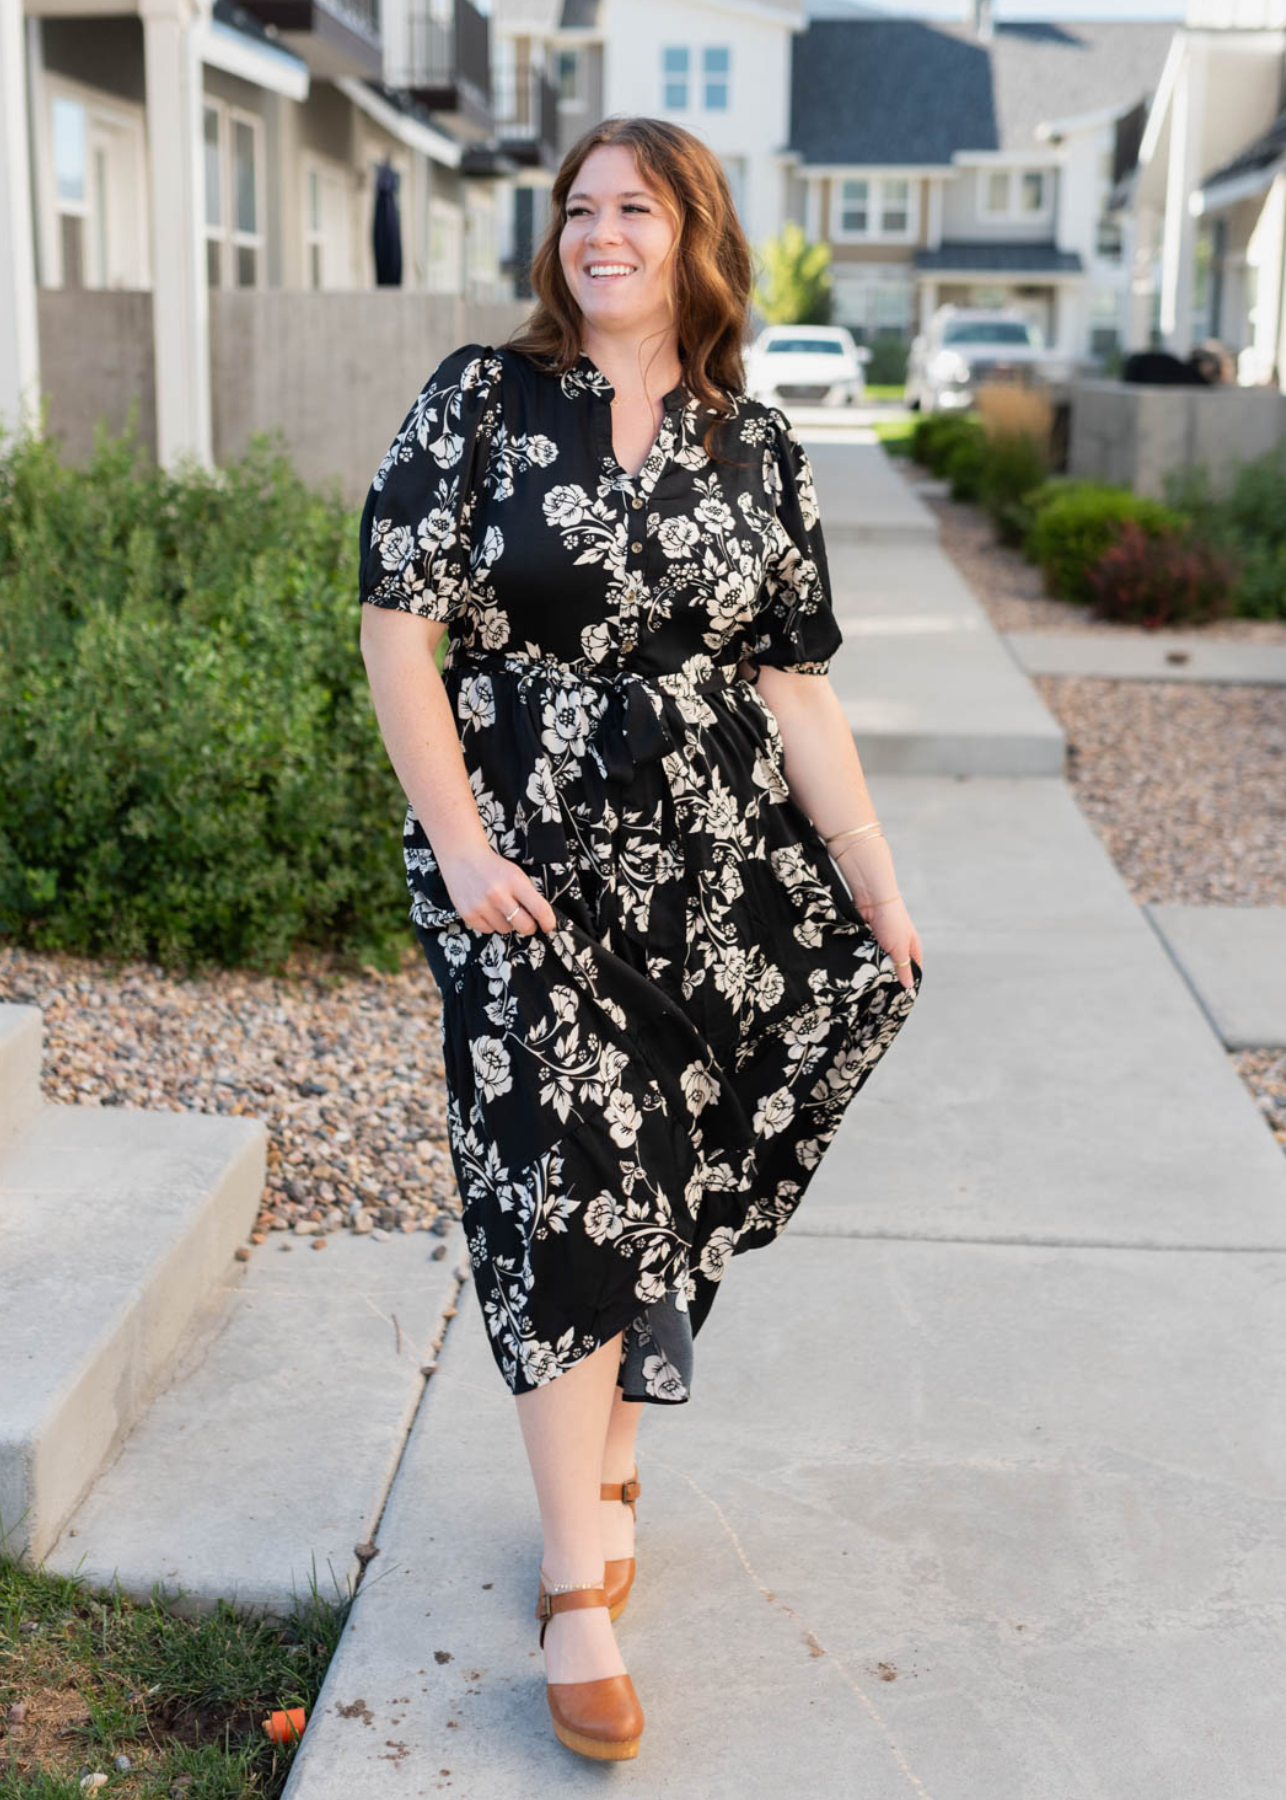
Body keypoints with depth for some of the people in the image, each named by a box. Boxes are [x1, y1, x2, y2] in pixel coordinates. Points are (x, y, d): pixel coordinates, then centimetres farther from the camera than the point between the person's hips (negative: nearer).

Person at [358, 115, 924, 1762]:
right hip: (524, 859, -2)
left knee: (666, 1177, 8)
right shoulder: (483, 397, 1)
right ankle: (577, 1585, 3)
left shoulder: (755, 445, 7)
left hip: (712, 863, 3)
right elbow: (398, 624, -4)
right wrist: (460, 845, -12)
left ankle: (606, 1464, 32)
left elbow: (795, 686, 6)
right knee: (568, 1175, -7)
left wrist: (876, 881, 0)